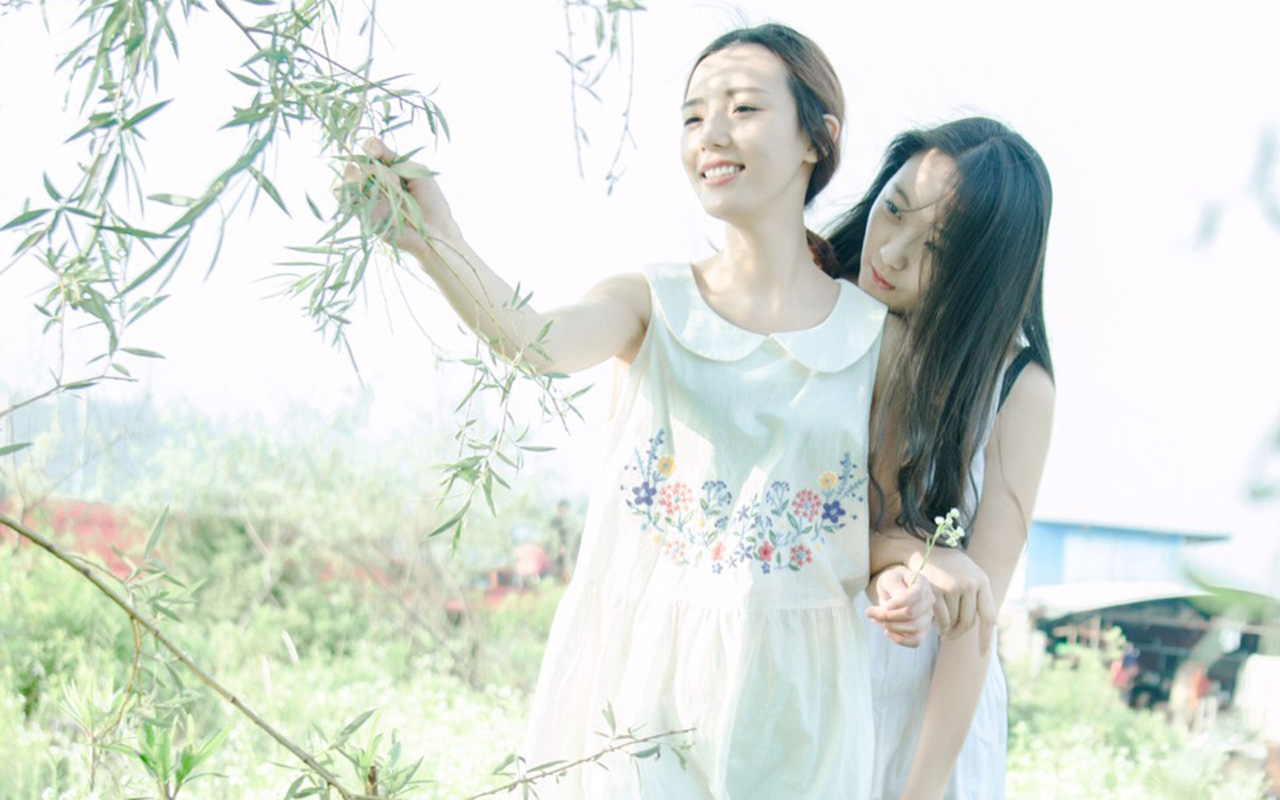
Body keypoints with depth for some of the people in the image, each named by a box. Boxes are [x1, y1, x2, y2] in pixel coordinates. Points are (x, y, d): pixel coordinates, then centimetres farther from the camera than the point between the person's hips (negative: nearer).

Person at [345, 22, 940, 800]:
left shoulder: (878, 338, 1)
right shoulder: (651, 304, -1)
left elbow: (886, 513, 10)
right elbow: (538, 340, -23)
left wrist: (900, 583, -13)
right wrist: (434, 243, -40)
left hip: (789, 696, 1)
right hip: (641, 674, -1)